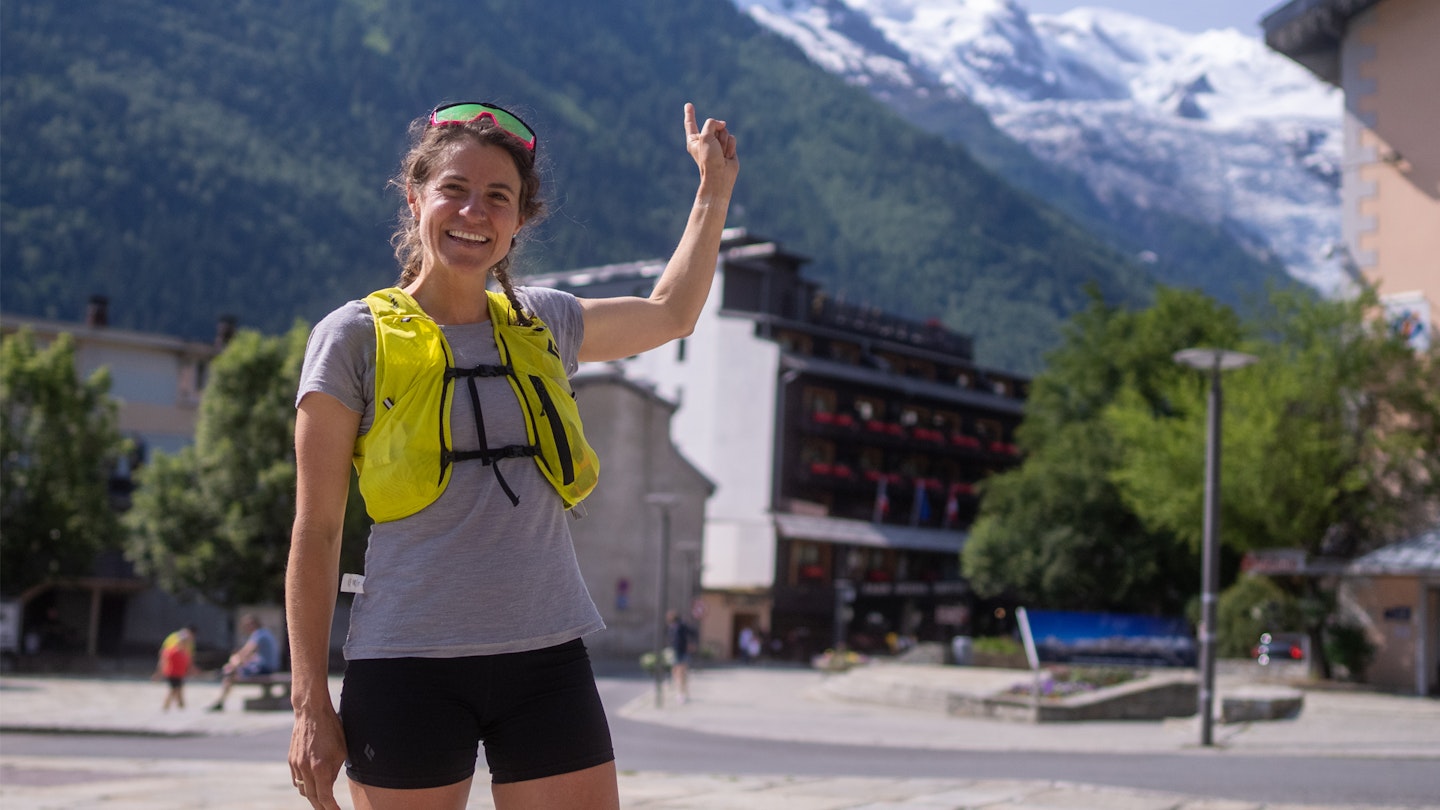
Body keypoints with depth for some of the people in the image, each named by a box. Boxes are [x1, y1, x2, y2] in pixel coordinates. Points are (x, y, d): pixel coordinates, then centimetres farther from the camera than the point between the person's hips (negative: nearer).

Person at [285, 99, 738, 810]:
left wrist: (714, 188, 32)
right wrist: (311, 704, -5)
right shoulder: (355, 337, 0)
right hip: (407, 665, -3)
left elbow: (668, 314, 32)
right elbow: (316, 533, -1)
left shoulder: (545, 325, 11)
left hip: (547, 662, 4)